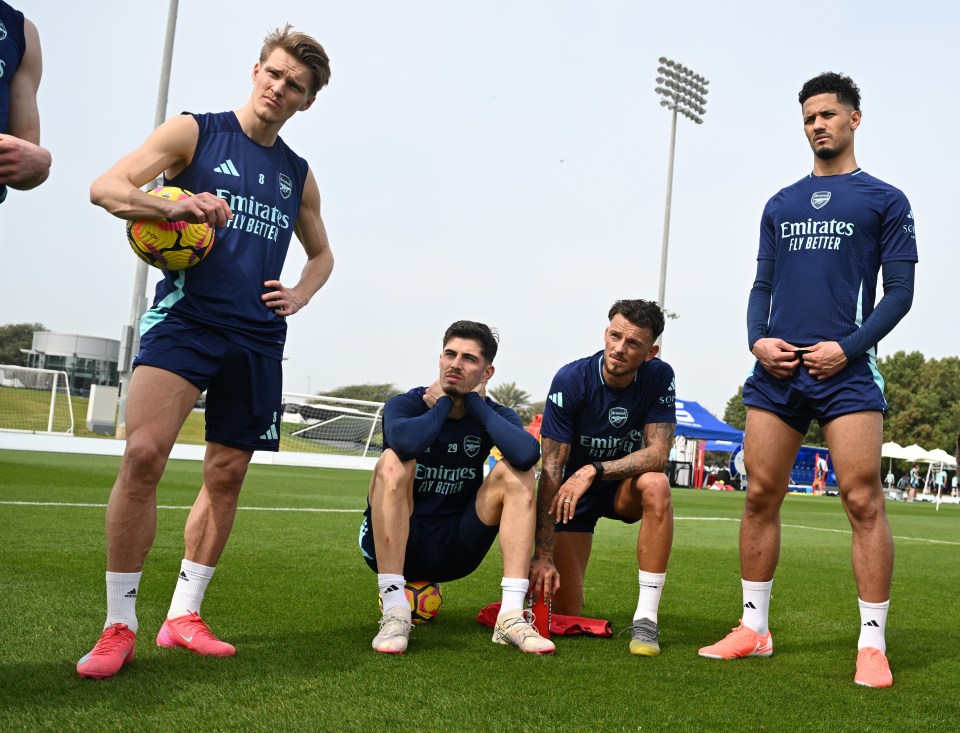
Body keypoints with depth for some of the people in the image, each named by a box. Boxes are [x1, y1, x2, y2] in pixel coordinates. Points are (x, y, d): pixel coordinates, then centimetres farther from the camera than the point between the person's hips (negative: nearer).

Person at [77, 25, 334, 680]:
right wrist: (172, 206, -23)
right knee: (143, 454, -21)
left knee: (227, 475, 5)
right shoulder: (194, 132, 5)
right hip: (184, 316, -5)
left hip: (257, 337, 5)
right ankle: (119, 626, -9)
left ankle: (184, 616, 20)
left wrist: (300, 295, 10)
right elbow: (106, 187, -4)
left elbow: (321, 253, 30)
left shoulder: (300, 176, 17)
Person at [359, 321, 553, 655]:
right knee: (393, 461, -29)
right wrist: (443, 405, -17)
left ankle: (511, 615, -24)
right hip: (392, 543, -2)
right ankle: (394, 613, -33)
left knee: (516, 473, -15)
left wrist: (476, 403, -17)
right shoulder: (406, 404, -9)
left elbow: (527, 454, -28)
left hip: (454, 551, 3)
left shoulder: (493, 414, -2)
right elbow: (405, 442, -36)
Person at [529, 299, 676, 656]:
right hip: (574, 492, -1)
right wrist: (543, 555, -29)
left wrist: (594, 470, -39)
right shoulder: (571, 380, -23)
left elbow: (658, 452, -24)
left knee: (655, 484, -35)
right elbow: (550, 470, -25)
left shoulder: (659, 377, -16)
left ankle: (646, 618, -27)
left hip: (624, 486, 2)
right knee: (566, 610, -6)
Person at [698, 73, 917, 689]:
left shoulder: (885, 200, 7)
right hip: (777, 371, 4)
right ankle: (754, 629, 16)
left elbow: (899, 292, 2)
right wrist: (758, 339, -1)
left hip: (846, 369, -4)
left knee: (863, 500, -8)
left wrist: (849, 347, -12)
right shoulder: (780, 205, 18)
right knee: (761, 497, 4)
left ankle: (873, 645, 2)